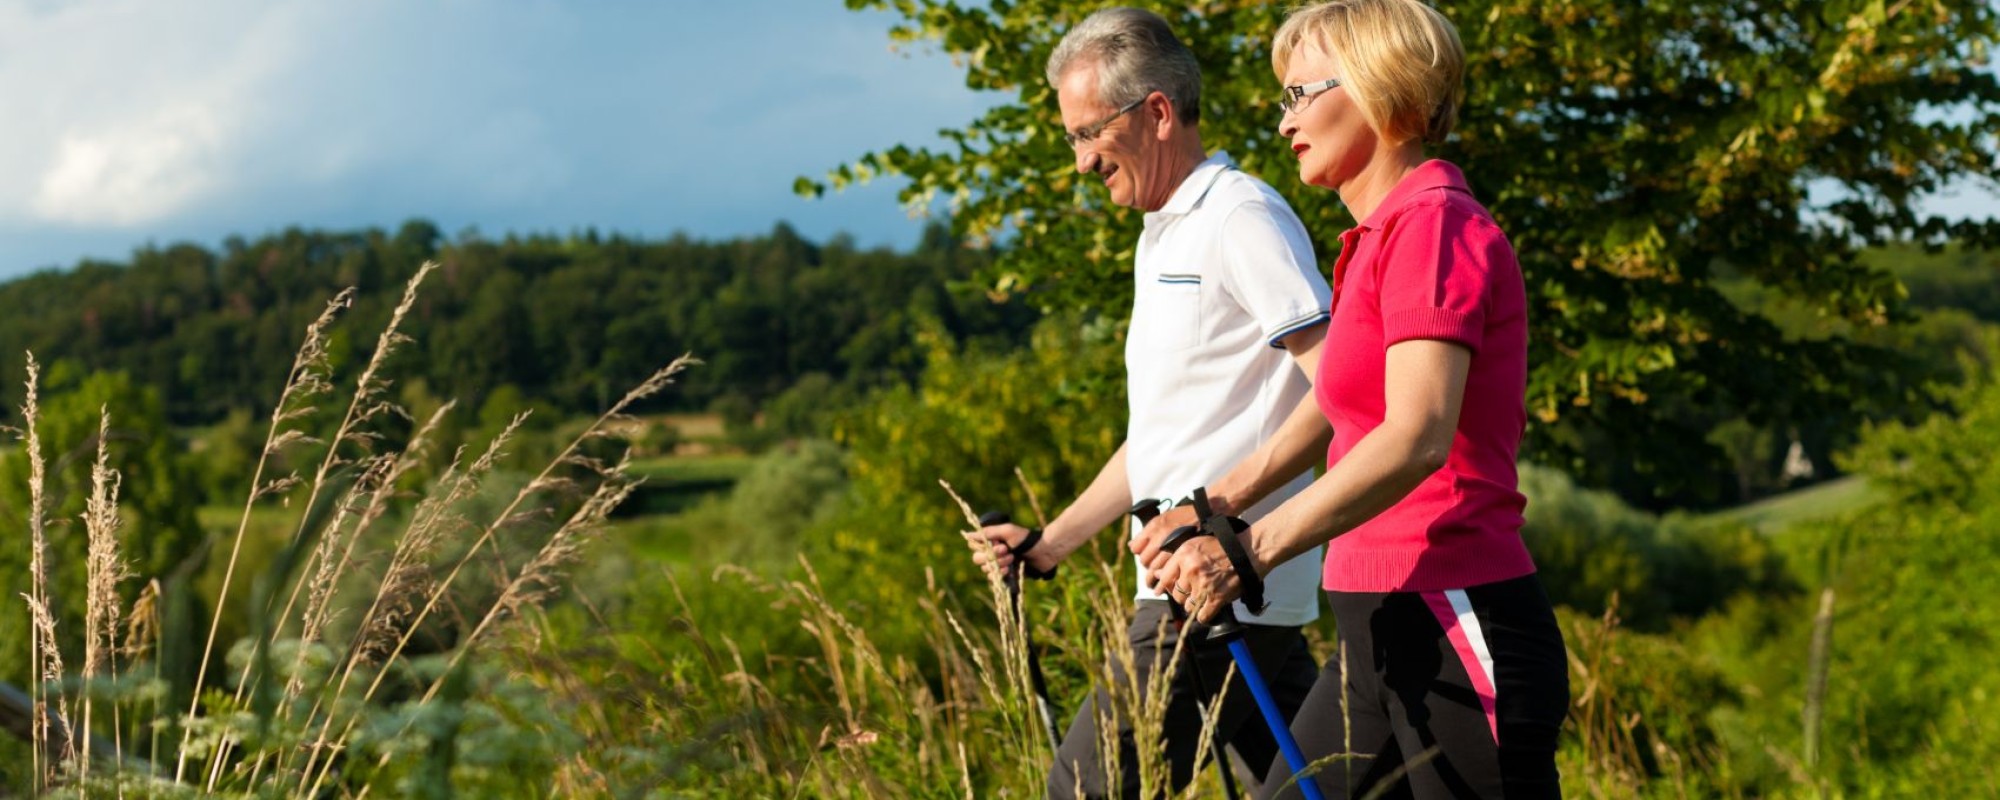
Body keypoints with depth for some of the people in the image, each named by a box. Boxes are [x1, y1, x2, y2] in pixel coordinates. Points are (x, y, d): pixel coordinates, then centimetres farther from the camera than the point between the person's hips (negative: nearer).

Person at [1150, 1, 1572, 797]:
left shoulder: (1433, 225, -12)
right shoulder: (1381, 238, 18)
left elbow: (1418, 437, -24)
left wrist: (1257, 544, -33)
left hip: (1454, 635, -10)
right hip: (1383, 634, 10)